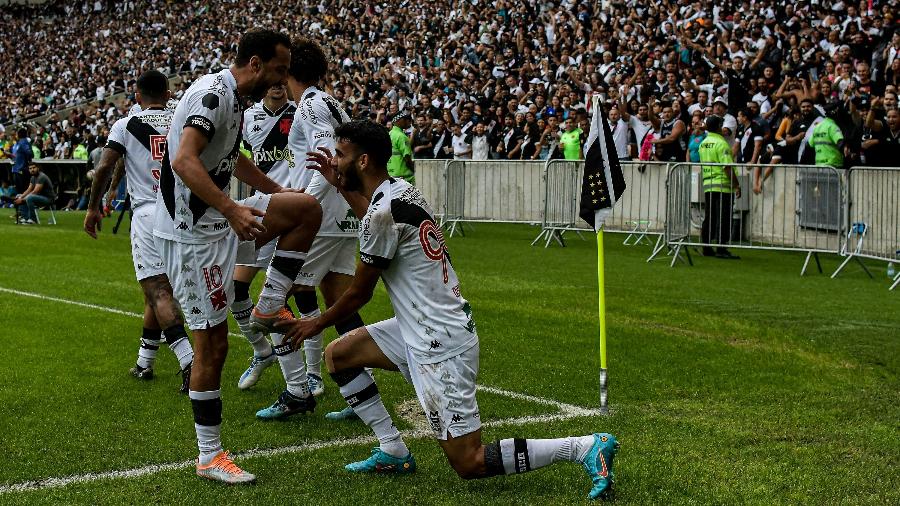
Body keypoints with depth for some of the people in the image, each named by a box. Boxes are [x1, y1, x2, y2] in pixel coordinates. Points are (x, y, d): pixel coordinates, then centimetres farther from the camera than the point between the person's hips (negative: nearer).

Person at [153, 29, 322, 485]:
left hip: (216, 221, 9)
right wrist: (234, 210, -38)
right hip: (192, 231, -9)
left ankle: (268, 308, 6)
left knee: (307, 209, 4)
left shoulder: (231, 97, 13)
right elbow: (184, 162, -32)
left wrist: (278, 192, 37)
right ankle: (209, 456, 7)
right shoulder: (213, 93, -17)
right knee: (211, 344, -4)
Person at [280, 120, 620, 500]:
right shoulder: (401, 189, 8)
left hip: (439, 346, -10)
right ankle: (393, 453, 17)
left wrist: (316, 324, 9)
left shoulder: (384, 211, -20)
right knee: (337, 355, 15)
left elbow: (360, 293, -8)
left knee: (469, 464, -5)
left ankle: (586, 447, -5)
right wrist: (341, 186, 33)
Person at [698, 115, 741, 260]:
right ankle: (720, 249, -6)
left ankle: (707, 248, 14)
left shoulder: (703, 144, 11)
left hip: (707, 185, 8)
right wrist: (736, 185, -16)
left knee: (708, 218, 11)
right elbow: (727, 167, -18)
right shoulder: (721, 143, -13)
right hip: (722, 185, -8)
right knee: (723, 219, -5)